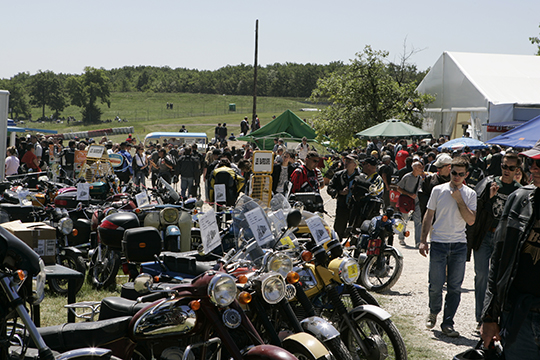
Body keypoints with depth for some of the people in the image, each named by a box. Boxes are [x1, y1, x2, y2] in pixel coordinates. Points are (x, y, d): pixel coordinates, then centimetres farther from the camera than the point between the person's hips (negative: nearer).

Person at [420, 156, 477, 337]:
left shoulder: (470, 194, 3)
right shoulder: (438, 190, 3)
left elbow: (471, 220, -6)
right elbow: (429, 216, 8)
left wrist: (459, 200, -12)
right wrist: (423, 240, 3)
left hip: (459, 246, 1)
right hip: (438, 243, -1)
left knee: (454, 287, 2)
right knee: (435, 285, -2)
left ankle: (447, 323, 11)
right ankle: (433, 312, 26)